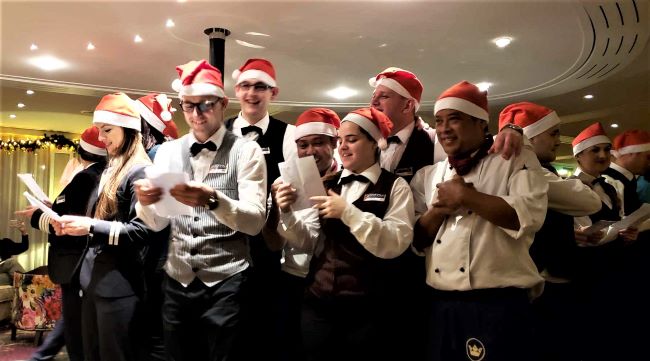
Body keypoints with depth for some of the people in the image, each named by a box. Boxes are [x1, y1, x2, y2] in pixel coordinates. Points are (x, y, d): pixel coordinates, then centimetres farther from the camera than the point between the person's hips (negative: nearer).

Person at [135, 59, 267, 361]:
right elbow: (157, 223, 5)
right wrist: (145, 201, -17)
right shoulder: (167, 151, 7)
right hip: (177, 282, 4)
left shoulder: (246, 151, -6)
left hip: (226, 284, -4)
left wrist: (212, 200, -33)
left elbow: (255, 221, -15)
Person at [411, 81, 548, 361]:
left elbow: (528, 216, -15)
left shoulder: (516, 159, 1)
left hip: (498, 305, -4)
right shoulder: (428, 175, 13)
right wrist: (439, 209, -8)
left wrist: (465, 196, -13)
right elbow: (415, 240, 10)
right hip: (440, 306, 4)